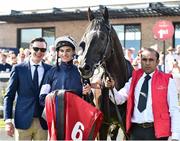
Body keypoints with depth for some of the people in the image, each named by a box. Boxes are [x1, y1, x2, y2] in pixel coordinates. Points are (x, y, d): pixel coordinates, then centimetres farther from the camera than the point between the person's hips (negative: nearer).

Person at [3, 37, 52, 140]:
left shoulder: (51, 70, 5)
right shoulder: (18, 69, 3)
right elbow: (9, 96, 2)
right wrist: (8, 120, -6)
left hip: (43, 121, 1)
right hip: (23, 121, -1)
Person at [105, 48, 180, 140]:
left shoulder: (167, 81, 0)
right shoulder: (134, 79, 10)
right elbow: (119, 99, 6)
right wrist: (111, 88, -15)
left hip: (156, 130, -3)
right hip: (136, 130, 3)